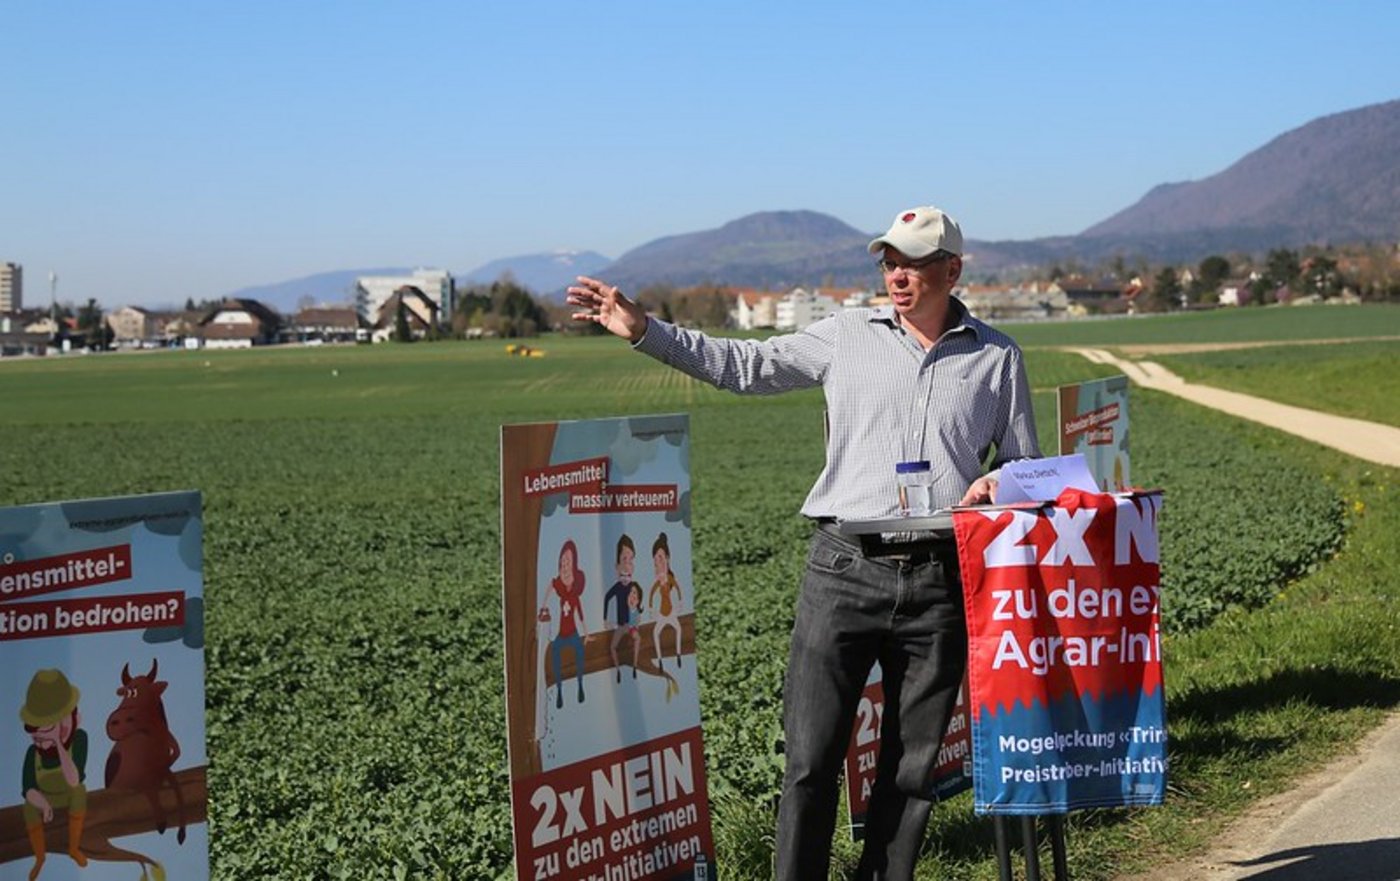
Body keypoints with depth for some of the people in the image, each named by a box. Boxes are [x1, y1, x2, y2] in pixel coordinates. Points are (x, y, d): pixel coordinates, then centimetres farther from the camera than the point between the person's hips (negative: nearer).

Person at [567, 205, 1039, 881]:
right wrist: (645, 331, 5)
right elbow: (744, 366, 12)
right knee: (811, 758, -3)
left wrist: (996, 483, -6)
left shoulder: (997, 357, 10)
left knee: (913, 765, 8)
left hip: (939, 580, 1)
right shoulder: (846, 336, 9)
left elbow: (1024, 462, 17)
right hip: (844, 571, 0)